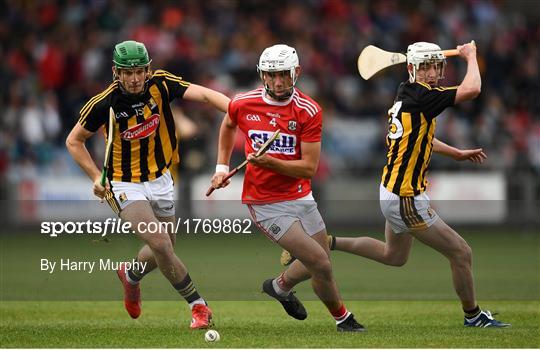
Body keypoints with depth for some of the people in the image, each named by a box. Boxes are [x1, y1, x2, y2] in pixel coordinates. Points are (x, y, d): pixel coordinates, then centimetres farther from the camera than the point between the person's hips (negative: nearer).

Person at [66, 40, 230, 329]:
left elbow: (203, 94, -25)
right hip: (126, 185, -4)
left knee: (163, 249, 16)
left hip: (160, 179, 4)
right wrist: (96, 177, -14)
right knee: (161, 245, -19)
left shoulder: (160, 85, -14)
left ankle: (131, 276, 48)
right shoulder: (104, 104, -19)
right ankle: (198, 306, -6)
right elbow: (74, 141, -5)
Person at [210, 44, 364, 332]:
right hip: (266, 204, -3)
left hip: (300, 197, 3)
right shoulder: (243, 104, -7)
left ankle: (281, 286, 42)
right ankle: (342, 318, 12)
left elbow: (309, 168, -13)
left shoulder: (308, 111, -10)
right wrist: (222, 166, 14)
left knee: (318, 267, 12)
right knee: (321, 265, -11)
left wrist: (269, 162, -24)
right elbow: (228, 125, 19)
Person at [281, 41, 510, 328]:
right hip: (406, 200, -10)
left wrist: (457, 154, 32)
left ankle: (328, 243, 28)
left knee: (394, 256, 31)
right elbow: (472, 89, -28)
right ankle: (473, 316, 16)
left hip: (393, 191, 10)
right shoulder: (418, 95, -20)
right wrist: (470, 56, -10)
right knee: (461, 253, 1)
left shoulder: (406, 95, 8)